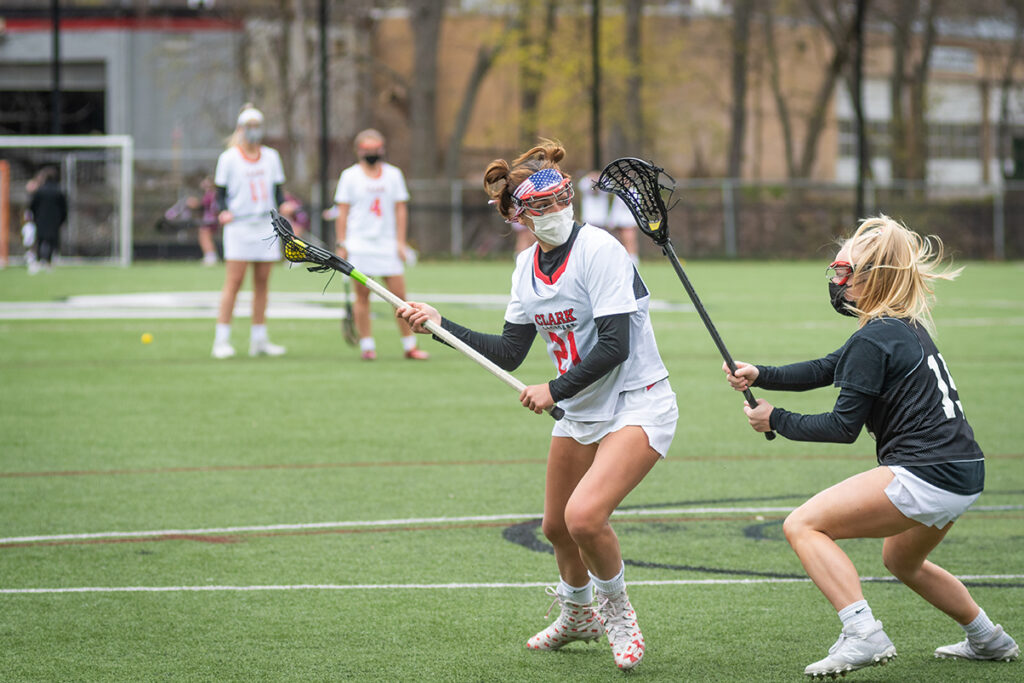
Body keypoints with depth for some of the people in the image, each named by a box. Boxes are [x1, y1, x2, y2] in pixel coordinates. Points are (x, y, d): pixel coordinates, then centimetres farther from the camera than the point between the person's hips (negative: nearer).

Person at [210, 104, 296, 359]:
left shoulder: (271, 156, 11)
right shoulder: (228, 158, 0)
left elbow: (277, 190, 14)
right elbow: (221, 192, 0)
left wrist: (282, 205, -6)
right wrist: (223, 211, -18)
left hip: (266, 226, 4)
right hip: (239, 225, -4)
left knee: (262, 283, 5)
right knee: (233, 282, -9)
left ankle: (259, 340, 11)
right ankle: (222, 340, -7)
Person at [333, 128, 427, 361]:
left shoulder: (393, 174, 8)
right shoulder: (350, 176, 2)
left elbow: (400, 209, 9)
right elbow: (342, 212, 2)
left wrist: (400, 242, 2)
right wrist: (341, 244, -3)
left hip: (388, 245, 2)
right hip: (359, 244, -2)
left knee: (399, 295, -2)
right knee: (362, 296, -2)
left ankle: (409, 345, 5)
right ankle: (367, 345, 5)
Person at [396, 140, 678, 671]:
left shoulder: (598, 249, -19)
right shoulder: (527, 266, 4)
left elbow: (615, 346, -22)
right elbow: (509, 353, 8)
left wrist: (555, 390, -19)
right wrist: (440, 325, 4)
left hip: (638, 404, -8)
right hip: (580, 412, 8)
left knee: (585, 516, -25)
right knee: (556, 527, 16)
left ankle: (617, 612, 2)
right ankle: (577, 615, 46)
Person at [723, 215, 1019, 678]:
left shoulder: (874, 340, -14)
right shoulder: (909, 327, 15)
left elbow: (843, 426, -12)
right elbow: (825, 369, 20)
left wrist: (776, 421, 0)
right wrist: (760, 376, 8)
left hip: (926, 477, -10)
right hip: (966, 473, 10)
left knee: (803, 525, -8)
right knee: (902, 560, 35)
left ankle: (864, 635, -19)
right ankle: (989, 640, 44)